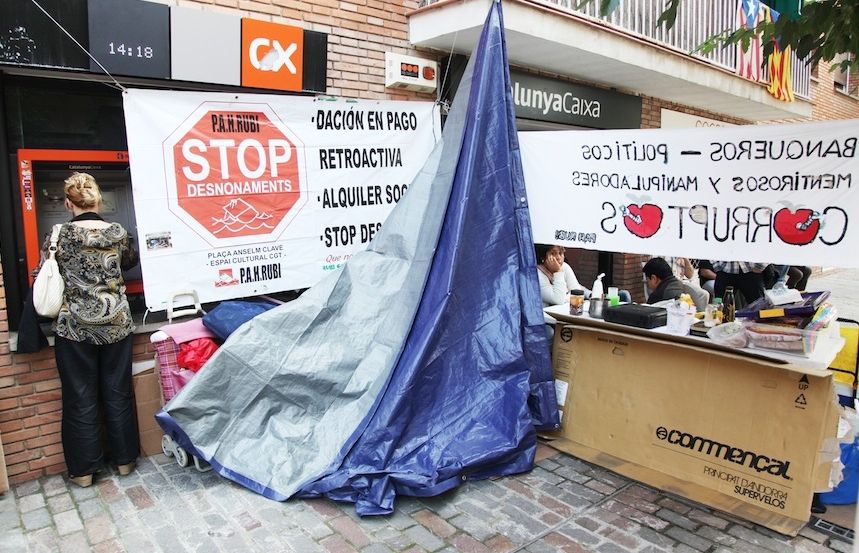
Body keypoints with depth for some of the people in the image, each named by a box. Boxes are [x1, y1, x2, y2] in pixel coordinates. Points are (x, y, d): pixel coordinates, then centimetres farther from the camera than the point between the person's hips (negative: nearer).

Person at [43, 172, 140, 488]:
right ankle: (125, 460, 25)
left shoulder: (58, 237, -8)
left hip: (75, 328, -2)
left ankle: (83, 471, 22)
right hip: (116, 325, 2)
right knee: (118, 394, 12)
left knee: (80, 400, 10)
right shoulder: (118, 233, -2)